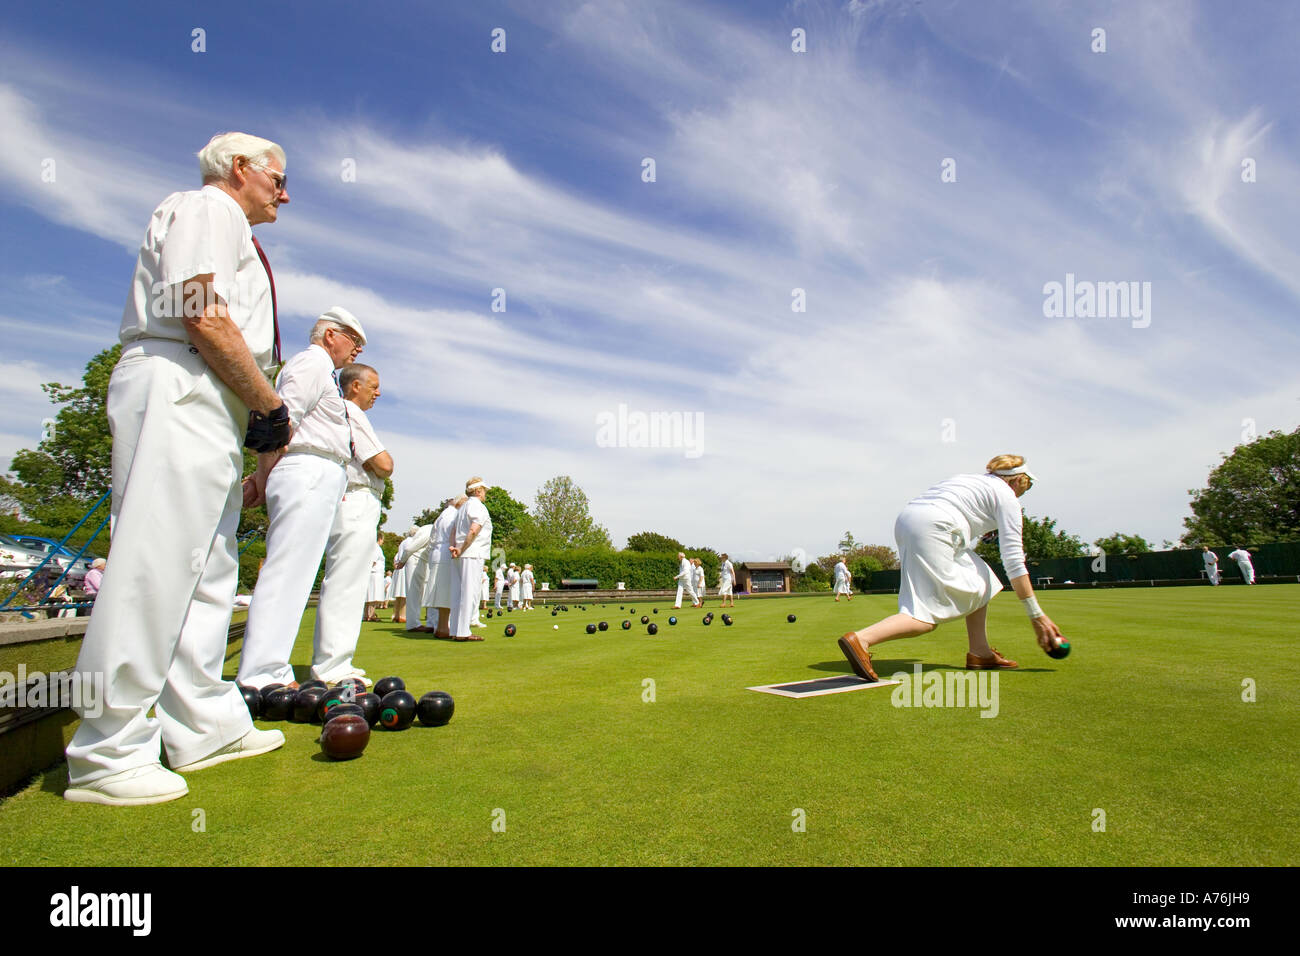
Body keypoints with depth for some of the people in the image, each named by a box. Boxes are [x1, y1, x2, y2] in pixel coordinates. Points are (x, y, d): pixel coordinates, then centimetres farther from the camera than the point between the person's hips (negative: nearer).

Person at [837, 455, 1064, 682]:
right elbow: (1013, 560, 4)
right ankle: (861, 639, -28)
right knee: (926, 616, -10)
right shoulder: (1006, 495, 10)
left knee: (980, 581, 21)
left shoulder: (969, 479, 31)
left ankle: (980, 653, 21)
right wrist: (1036, 615, 6)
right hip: (932, 529, -9)